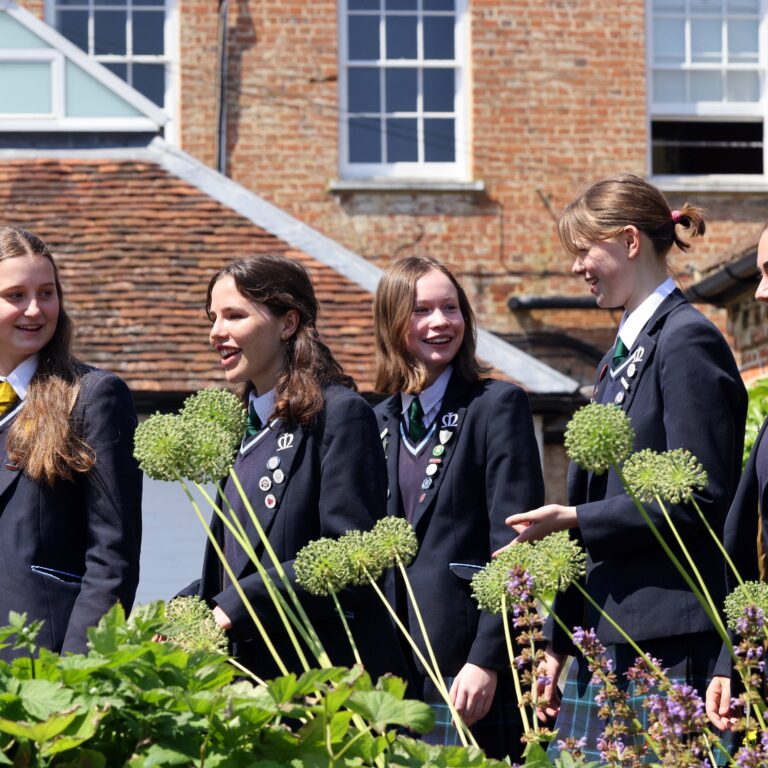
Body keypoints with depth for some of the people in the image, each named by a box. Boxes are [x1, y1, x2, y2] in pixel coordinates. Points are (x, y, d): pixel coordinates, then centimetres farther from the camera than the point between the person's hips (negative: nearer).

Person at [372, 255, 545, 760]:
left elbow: (515, 548, -9)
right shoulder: (381, 421, 14)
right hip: (397, 668, 5)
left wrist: (487, 659, -16)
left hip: (467, 666, -5)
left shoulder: (498, 406, -3)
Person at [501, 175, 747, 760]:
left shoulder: (687, 342, -9)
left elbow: (697, 499, -15)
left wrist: (575, 519, -13)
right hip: (605, 637, 9)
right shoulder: (623, 352, 20)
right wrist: (560, 641, 19)